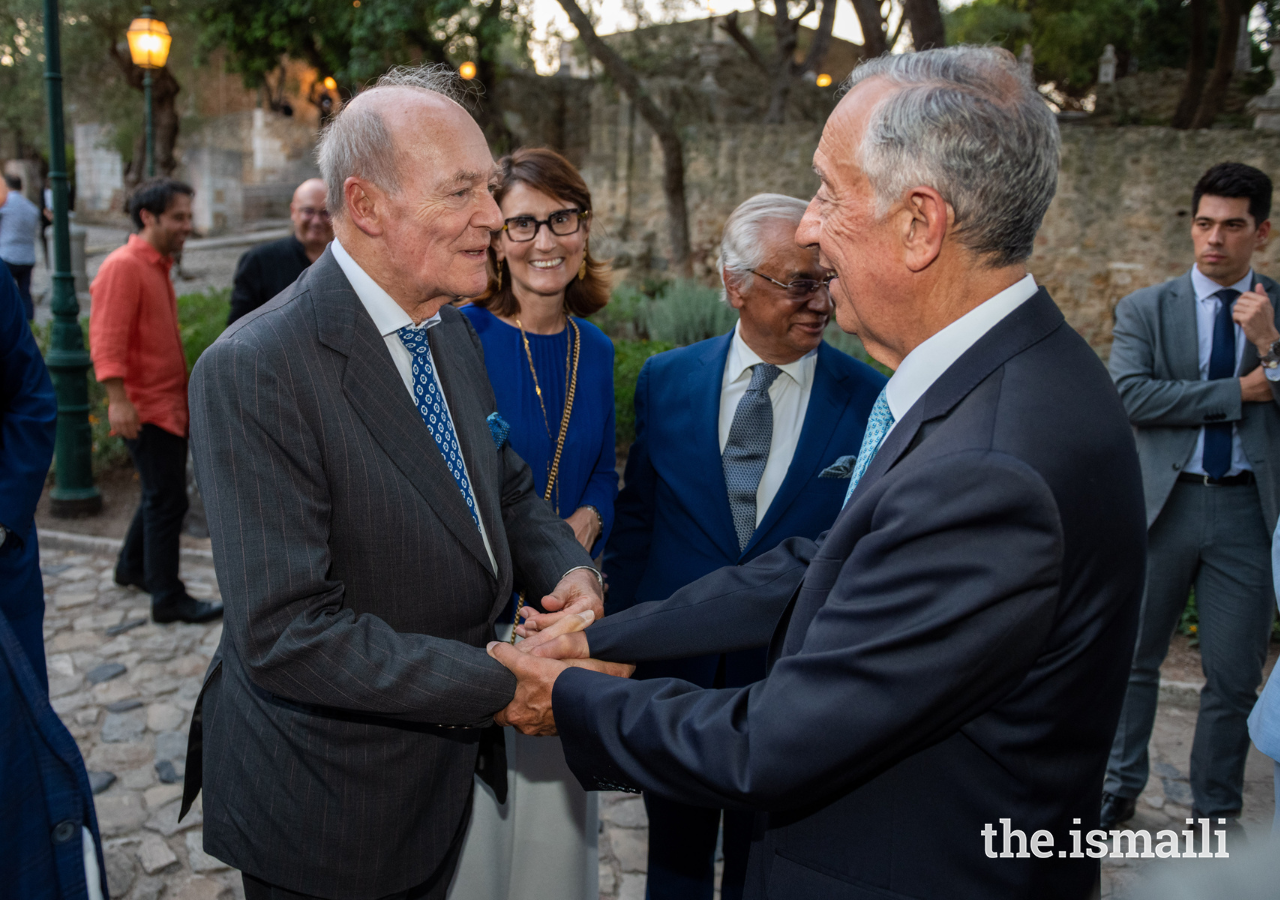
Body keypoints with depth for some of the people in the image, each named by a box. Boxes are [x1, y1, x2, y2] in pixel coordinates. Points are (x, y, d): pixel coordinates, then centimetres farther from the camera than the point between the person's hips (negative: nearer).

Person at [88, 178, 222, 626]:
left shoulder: (157, 266, 15)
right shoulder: (124, 266, -15)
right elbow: (107, 339, -22)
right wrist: (118, 400, -30)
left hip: (171, 404, 10)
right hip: (145, 408, -10)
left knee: (161, 494, 20)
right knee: (168, 499, -6)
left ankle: (132, 568, 37)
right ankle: (168, 598, 2)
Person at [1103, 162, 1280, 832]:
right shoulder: (1146, 309, 3)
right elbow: (1128, 395, -12)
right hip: (1163, 501, -1)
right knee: (1133, 658, 10)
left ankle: (1215, 813, 25)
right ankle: (1118, 789, 28)